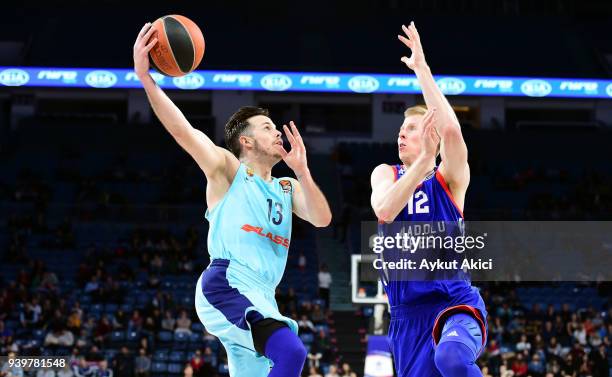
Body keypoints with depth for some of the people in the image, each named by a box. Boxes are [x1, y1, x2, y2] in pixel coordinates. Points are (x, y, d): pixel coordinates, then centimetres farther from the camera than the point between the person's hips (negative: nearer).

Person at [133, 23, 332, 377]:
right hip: (227, 284, -8)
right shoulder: (228, 169, 7)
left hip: (261, 296, 8)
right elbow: (181, 128, -5)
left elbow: (323, 218, 9)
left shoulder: (288, 188, 26)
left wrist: (302, 170, -4)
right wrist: (145, 76, -16)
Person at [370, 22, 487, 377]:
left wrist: (422, 68, -17)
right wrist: (424, 160, -22)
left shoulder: (450, 179, 1)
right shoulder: (385, 174, 10)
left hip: (456, 304, -4)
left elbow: (451, 128, -19)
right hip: (407, 316, 4)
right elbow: (384, 211, -14)